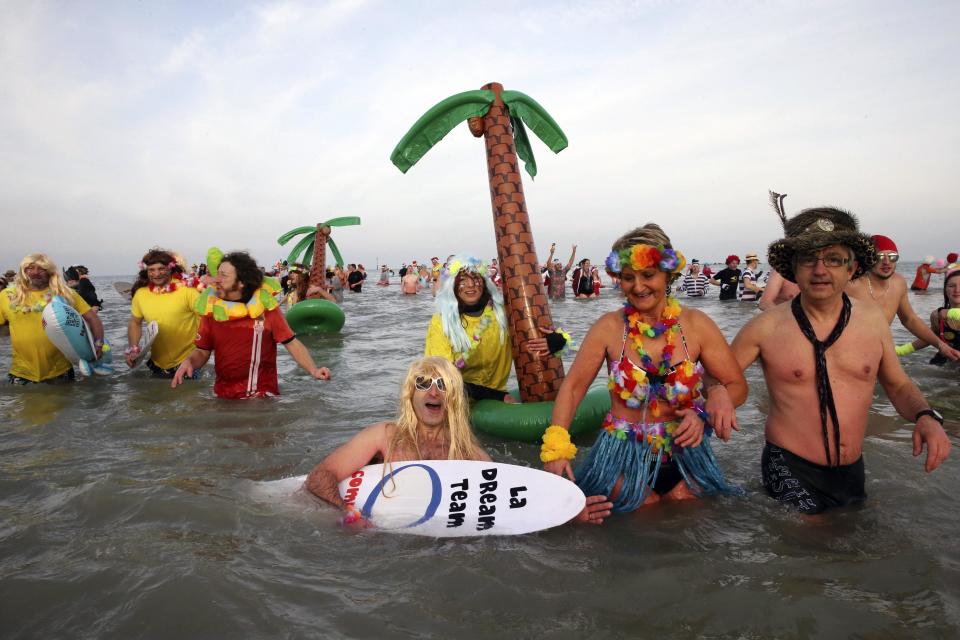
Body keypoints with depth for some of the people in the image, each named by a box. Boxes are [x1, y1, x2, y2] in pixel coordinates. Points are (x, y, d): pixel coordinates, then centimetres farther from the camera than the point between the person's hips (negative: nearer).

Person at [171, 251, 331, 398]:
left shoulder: (266, 307, -8)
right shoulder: (211, 309, -1)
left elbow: (292, 343, -6)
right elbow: (202, 351, 8)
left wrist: (314, 370, -18)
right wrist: (189, 361, -13)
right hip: (223, 395, 3)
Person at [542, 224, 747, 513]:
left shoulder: (696, 324, -7)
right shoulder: (609, 327, -9)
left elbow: (737, 386, -2)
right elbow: (573, 386, -8)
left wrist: (704, 413, -22)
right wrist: (556, 448, -18)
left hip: (685, 454, 2)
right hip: (623, 457, -1)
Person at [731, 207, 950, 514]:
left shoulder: (873, 319, -1)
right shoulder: (766, 326, -13)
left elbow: (899, 385, 11)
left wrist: (926, 416, -8)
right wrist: (718, 393, -28)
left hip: (853, 471, 5)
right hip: (790, 471, -4)